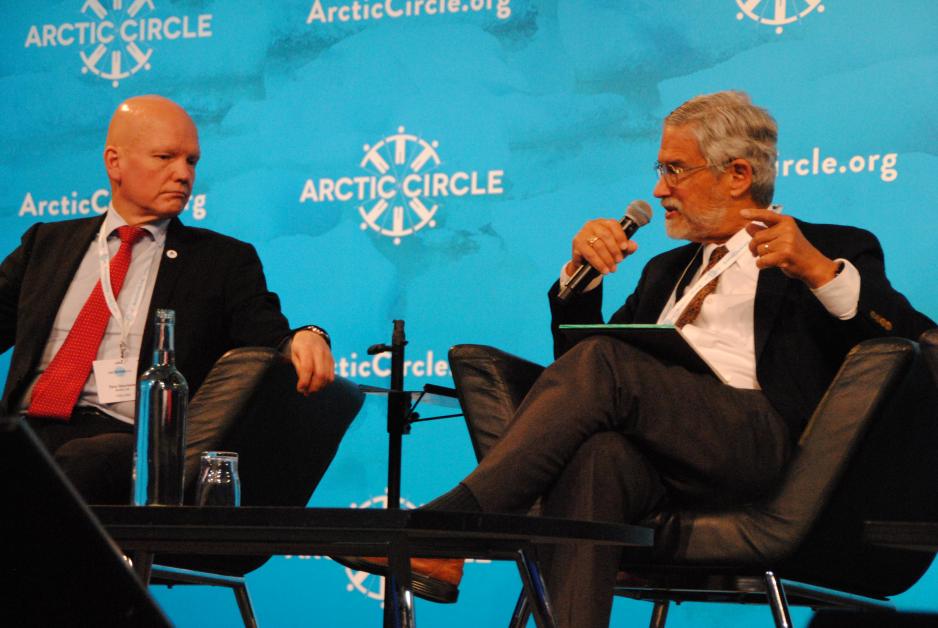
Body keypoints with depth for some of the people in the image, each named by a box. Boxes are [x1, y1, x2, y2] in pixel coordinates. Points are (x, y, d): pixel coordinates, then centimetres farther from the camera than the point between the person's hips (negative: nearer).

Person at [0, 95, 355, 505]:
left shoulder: (225, 260, 17)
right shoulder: (46, 243, 25)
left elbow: (269, 343, 4)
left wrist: (305, 341, -20)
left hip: (137, 439, -2)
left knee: (80, 464, -38)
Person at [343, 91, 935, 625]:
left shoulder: (831, 250, 19)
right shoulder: (667, 270, 37)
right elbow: (572, 360, 31)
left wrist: (817, 270, -10)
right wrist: (580, 275, 15)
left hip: (756, 438, -4)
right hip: (651, 452, 4)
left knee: (602, 365, -29)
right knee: (596, 456, -33)